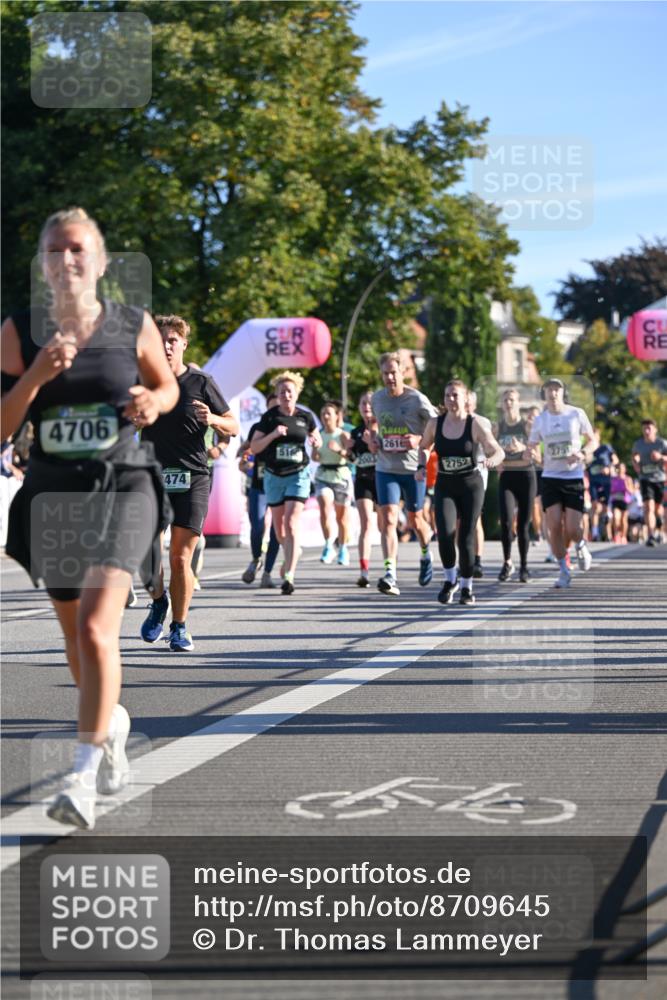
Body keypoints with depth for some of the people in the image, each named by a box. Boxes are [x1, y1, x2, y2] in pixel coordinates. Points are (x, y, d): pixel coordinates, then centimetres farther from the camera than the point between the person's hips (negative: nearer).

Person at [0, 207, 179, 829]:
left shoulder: (134, 327, -2)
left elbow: (168, 386, 16)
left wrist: (152, 403, -7)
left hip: (122, 490, -3)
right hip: (52, 493, 3)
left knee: (96, 628, -19)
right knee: (74, 633, 17)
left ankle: (83, 777, -15)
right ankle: (112, 719, 46)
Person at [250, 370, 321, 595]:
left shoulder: (305, 416, 0)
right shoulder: (269, 417, -2)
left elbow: (318, 441, 15)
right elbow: (254, 447, -4)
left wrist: (316, 442, -9)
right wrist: (273, 435, -19)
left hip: (298, 475, -2)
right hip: (274, 475, 2)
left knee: (291, 524, -15)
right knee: (279, 526, 12)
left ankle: (289, 576, -20)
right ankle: (292, 554, 42)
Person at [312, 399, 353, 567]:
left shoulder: (343, 435, -6)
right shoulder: (319, 435, 4)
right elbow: (315, 457, 11)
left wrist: (339, 450, -34)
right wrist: (315, 455, -11)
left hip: (341, 476, -2)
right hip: (323, 476, 2)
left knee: (342, 516, 9)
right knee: (324, 507, -21)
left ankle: (343, 549, 26)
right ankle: (329, 546, -16)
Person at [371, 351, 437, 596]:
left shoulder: (417, 399, -9)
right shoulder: (377, 398, 4)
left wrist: (420, 441, -19)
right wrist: (374, 439, 4)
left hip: (413, 469, -2)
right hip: (385, 469, 2)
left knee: (415, 521, 13)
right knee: (388, 520, -13)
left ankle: (426, 555, 45)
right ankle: (390, 574, -21)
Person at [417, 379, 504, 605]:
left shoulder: (475, 424, -9)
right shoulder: (435, 423, -1)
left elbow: (499, 451, -13)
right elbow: (424, 447, 18)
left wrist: (492, 460, -35)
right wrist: (421, 466, 0)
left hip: (471, 485, -1)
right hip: (444, 486, 1)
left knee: (466, 537, -1)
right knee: (445, 533, -17)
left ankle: (466, 586, 18)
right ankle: (450, 580, 5)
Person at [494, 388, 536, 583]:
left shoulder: (527, 425, -1)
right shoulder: (498, 427, 6)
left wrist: (522, 448, -23)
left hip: (526, 476, -1)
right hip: (506, 478, 1)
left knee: (523, 524, 0)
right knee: (506, 521, -16)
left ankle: (524, 567, 12)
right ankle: (507, 562, 0)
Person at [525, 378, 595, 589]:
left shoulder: (576, 414, -2)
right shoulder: (540, 419, 4)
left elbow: (592, 440, 6)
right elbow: (532, 448, 10)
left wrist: (582, 454, -15)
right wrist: (530, 453, -14)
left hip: (574, 477, -2)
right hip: (550, 477, 2)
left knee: (572, 529, -9)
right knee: (554, 527, -8)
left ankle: (581, 545, 27)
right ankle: (564, 571, 7)